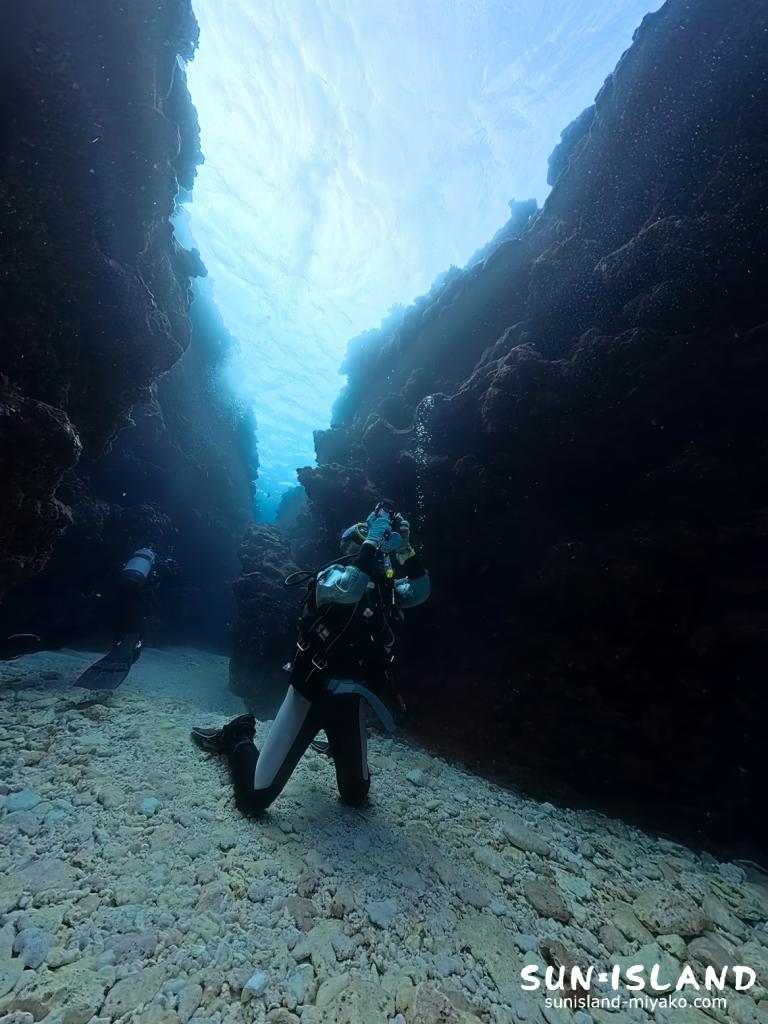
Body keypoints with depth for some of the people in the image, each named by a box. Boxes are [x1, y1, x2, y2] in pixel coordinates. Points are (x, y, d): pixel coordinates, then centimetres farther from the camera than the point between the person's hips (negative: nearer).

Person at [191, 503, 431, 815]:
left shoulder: (385, 587, 4)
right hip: (312, 692, -5)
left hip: (350, 700, 6)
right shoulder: (331, 575, -13)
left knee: (356, 795, 18)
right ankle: (237, 737, 27)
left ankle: (335, 747, 47)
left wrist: (405, 548, -15)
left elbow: (420, 592, -8)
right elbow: (348, 589, -35)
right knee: (254, 797, -2)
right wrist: (374, 538, -33)